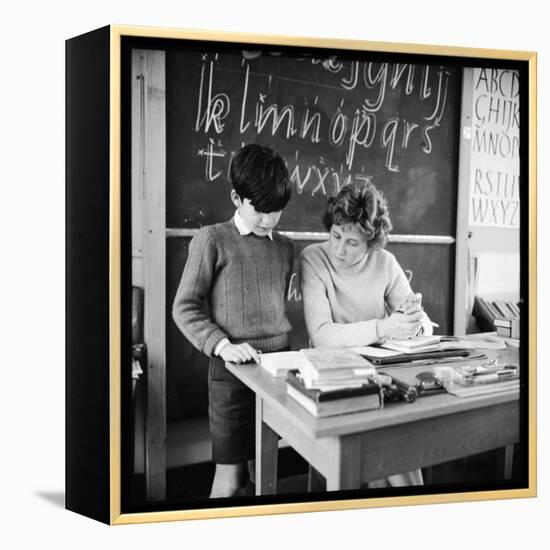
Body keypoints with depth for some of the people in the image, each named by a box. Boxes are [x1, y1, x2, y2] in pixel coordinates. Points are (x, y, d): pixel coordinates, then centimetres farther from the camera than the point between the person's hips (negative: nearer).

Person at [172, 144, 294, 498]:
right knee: (231, 476, 3)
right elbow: (184, 308, -6)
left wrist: (289, 353, 6)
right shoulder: (213, 239, -5)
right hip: (232, 371, -4)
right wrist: (221, 344, -18)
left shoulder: (285, 247, 10)